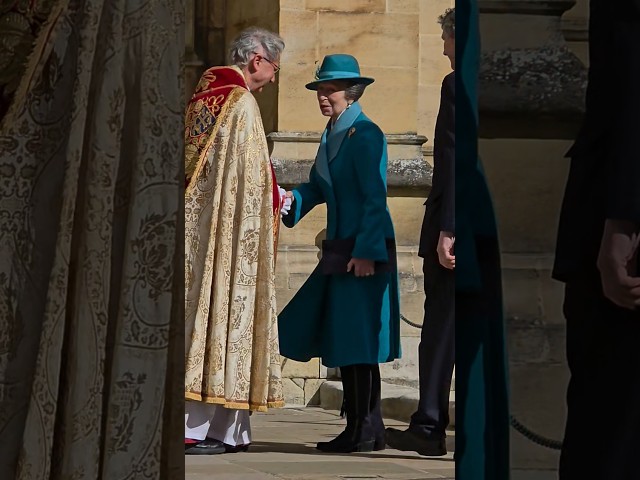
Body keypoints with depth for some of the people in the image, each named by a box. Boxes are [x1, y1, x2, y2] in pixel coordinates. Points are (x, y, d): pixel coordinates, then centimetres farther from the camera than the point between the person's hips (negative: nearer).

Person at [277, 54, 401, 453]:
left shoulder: (366, 135, -12)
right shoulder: (331, 135, 16)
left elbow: (375, 198, -17)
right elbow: (317, 188, 18)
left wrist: (366, 252, -21)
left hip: (366, 250, -9)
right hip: (340, 248, 9)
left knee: (358, 337, -6)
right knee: (341, 336, 10)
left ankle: (363, 431, 1)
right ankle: (368, 428, 16)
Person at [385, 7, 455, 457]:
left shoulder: (456, 85, -10)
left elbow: (454, 162, -17)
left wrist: (446, 230, -19)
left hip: (454, 230, -7)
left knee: (441, 329, -3)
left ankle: (430, 426, 0)